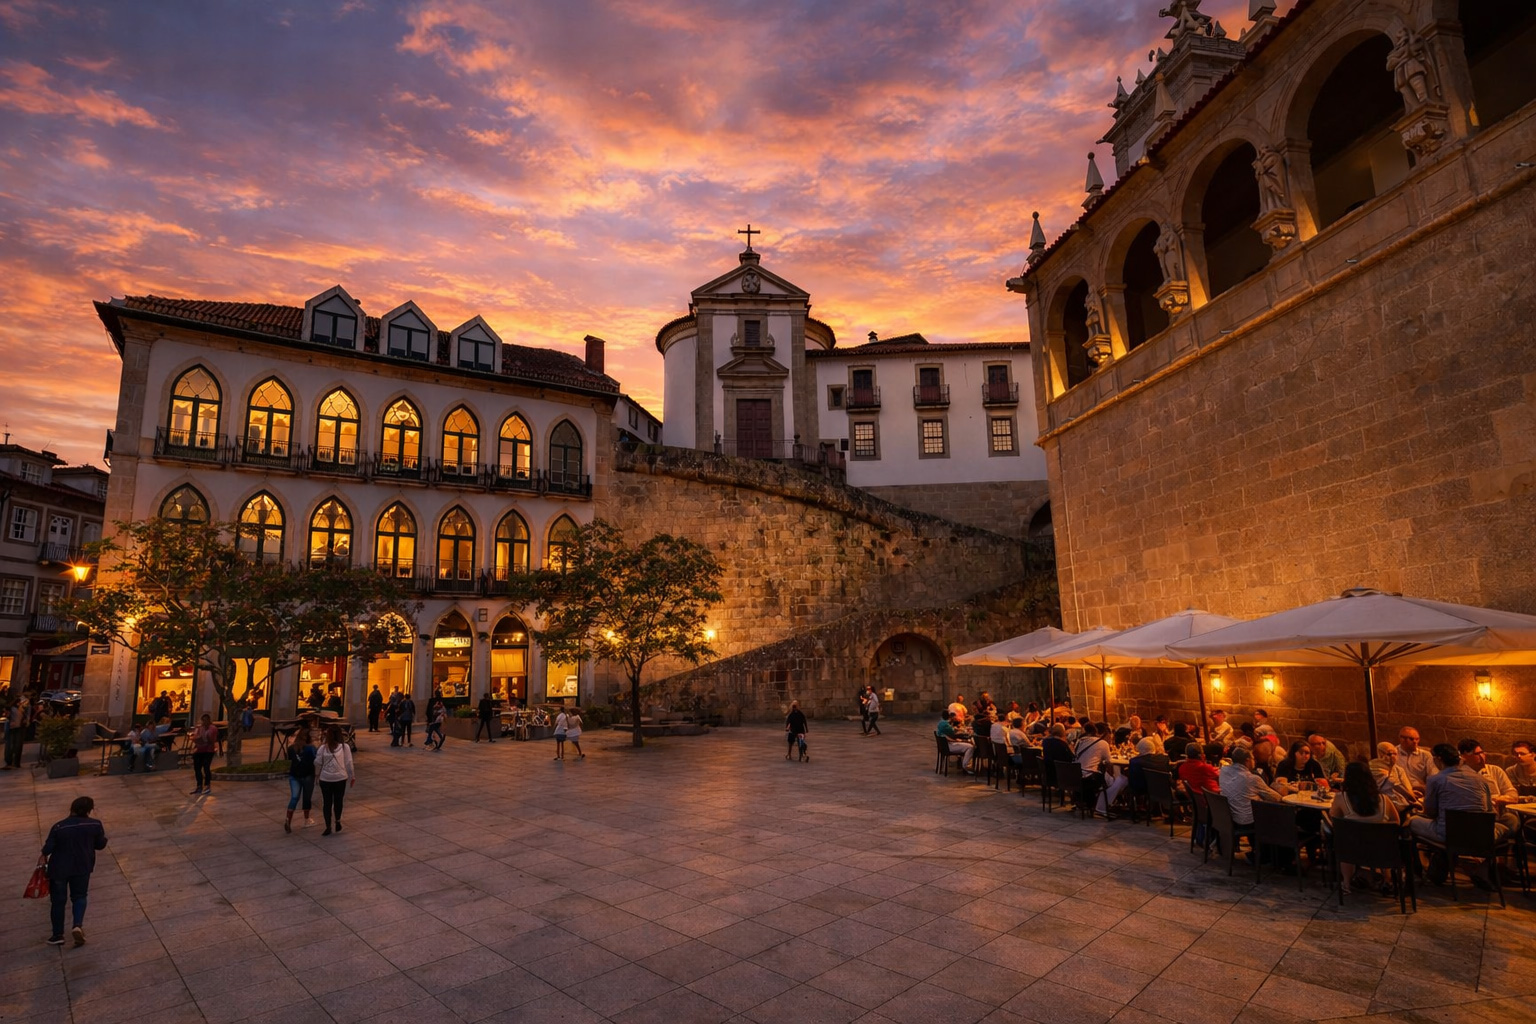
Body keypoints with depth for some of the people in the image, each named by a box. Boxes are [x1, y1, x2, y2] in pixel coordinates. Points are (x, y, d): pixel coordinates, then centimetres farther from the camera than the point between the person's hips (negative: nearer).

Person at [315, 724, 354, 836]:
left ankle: (328, 827, 8)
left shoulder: (323, 748, -5)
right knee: (338, 801, 16)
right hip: (340, 778, 0)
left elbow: (317, 763, -1)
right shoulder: (345, 747, -8)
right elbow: (348, 763, -4)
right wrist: (352, 776, 8)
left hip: (325, 779, 1)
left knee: (327, 802, 8)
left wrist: (317, 774, 19)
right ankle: (337, 821, 19)